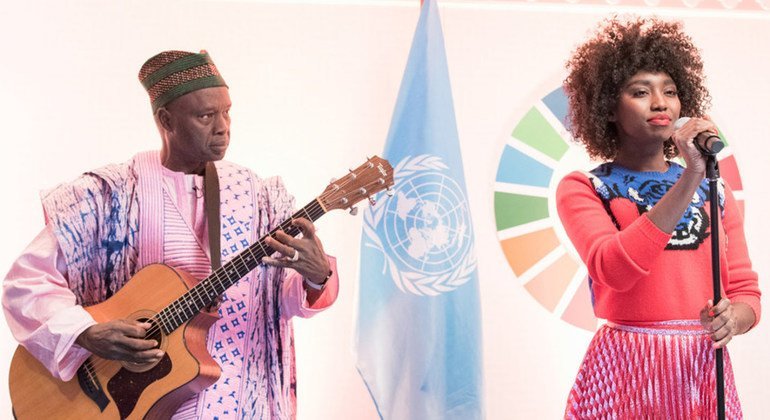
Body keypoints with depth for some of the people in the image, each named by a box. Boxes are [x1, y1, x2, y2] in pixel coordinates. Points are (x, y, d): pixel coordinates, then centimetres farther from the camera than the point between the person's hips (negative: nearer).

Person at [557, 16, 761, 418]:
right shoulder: (582, 188, -3)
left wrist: (733, 318, -14)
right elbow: (615, 271, -21)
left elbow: (746, 293, 9)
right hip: (627, 371, -4)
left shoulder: (716, 192, 10)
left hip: (705, 373, 4)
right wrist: (690, 179, -23)